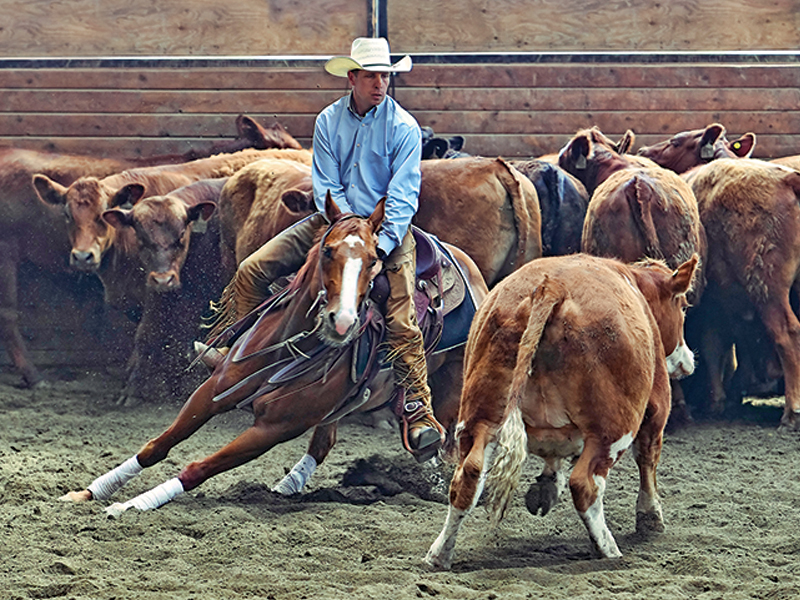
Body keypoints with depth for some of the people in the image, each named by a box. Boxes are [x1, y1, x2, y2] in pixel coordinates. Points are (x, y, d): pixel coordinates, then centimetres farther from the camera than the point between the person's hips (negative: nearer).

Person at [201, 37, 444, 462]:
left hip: (387, 227, -4)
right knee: (250, 273, -6)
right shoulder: (329, 121, 2)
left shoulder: (404, 128, -8)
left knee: (401, 318, -25)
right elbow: (326, 186, -2)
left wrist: (379, 248, -24)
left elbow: (403, 198, -12)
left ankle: (416, 412, -23)